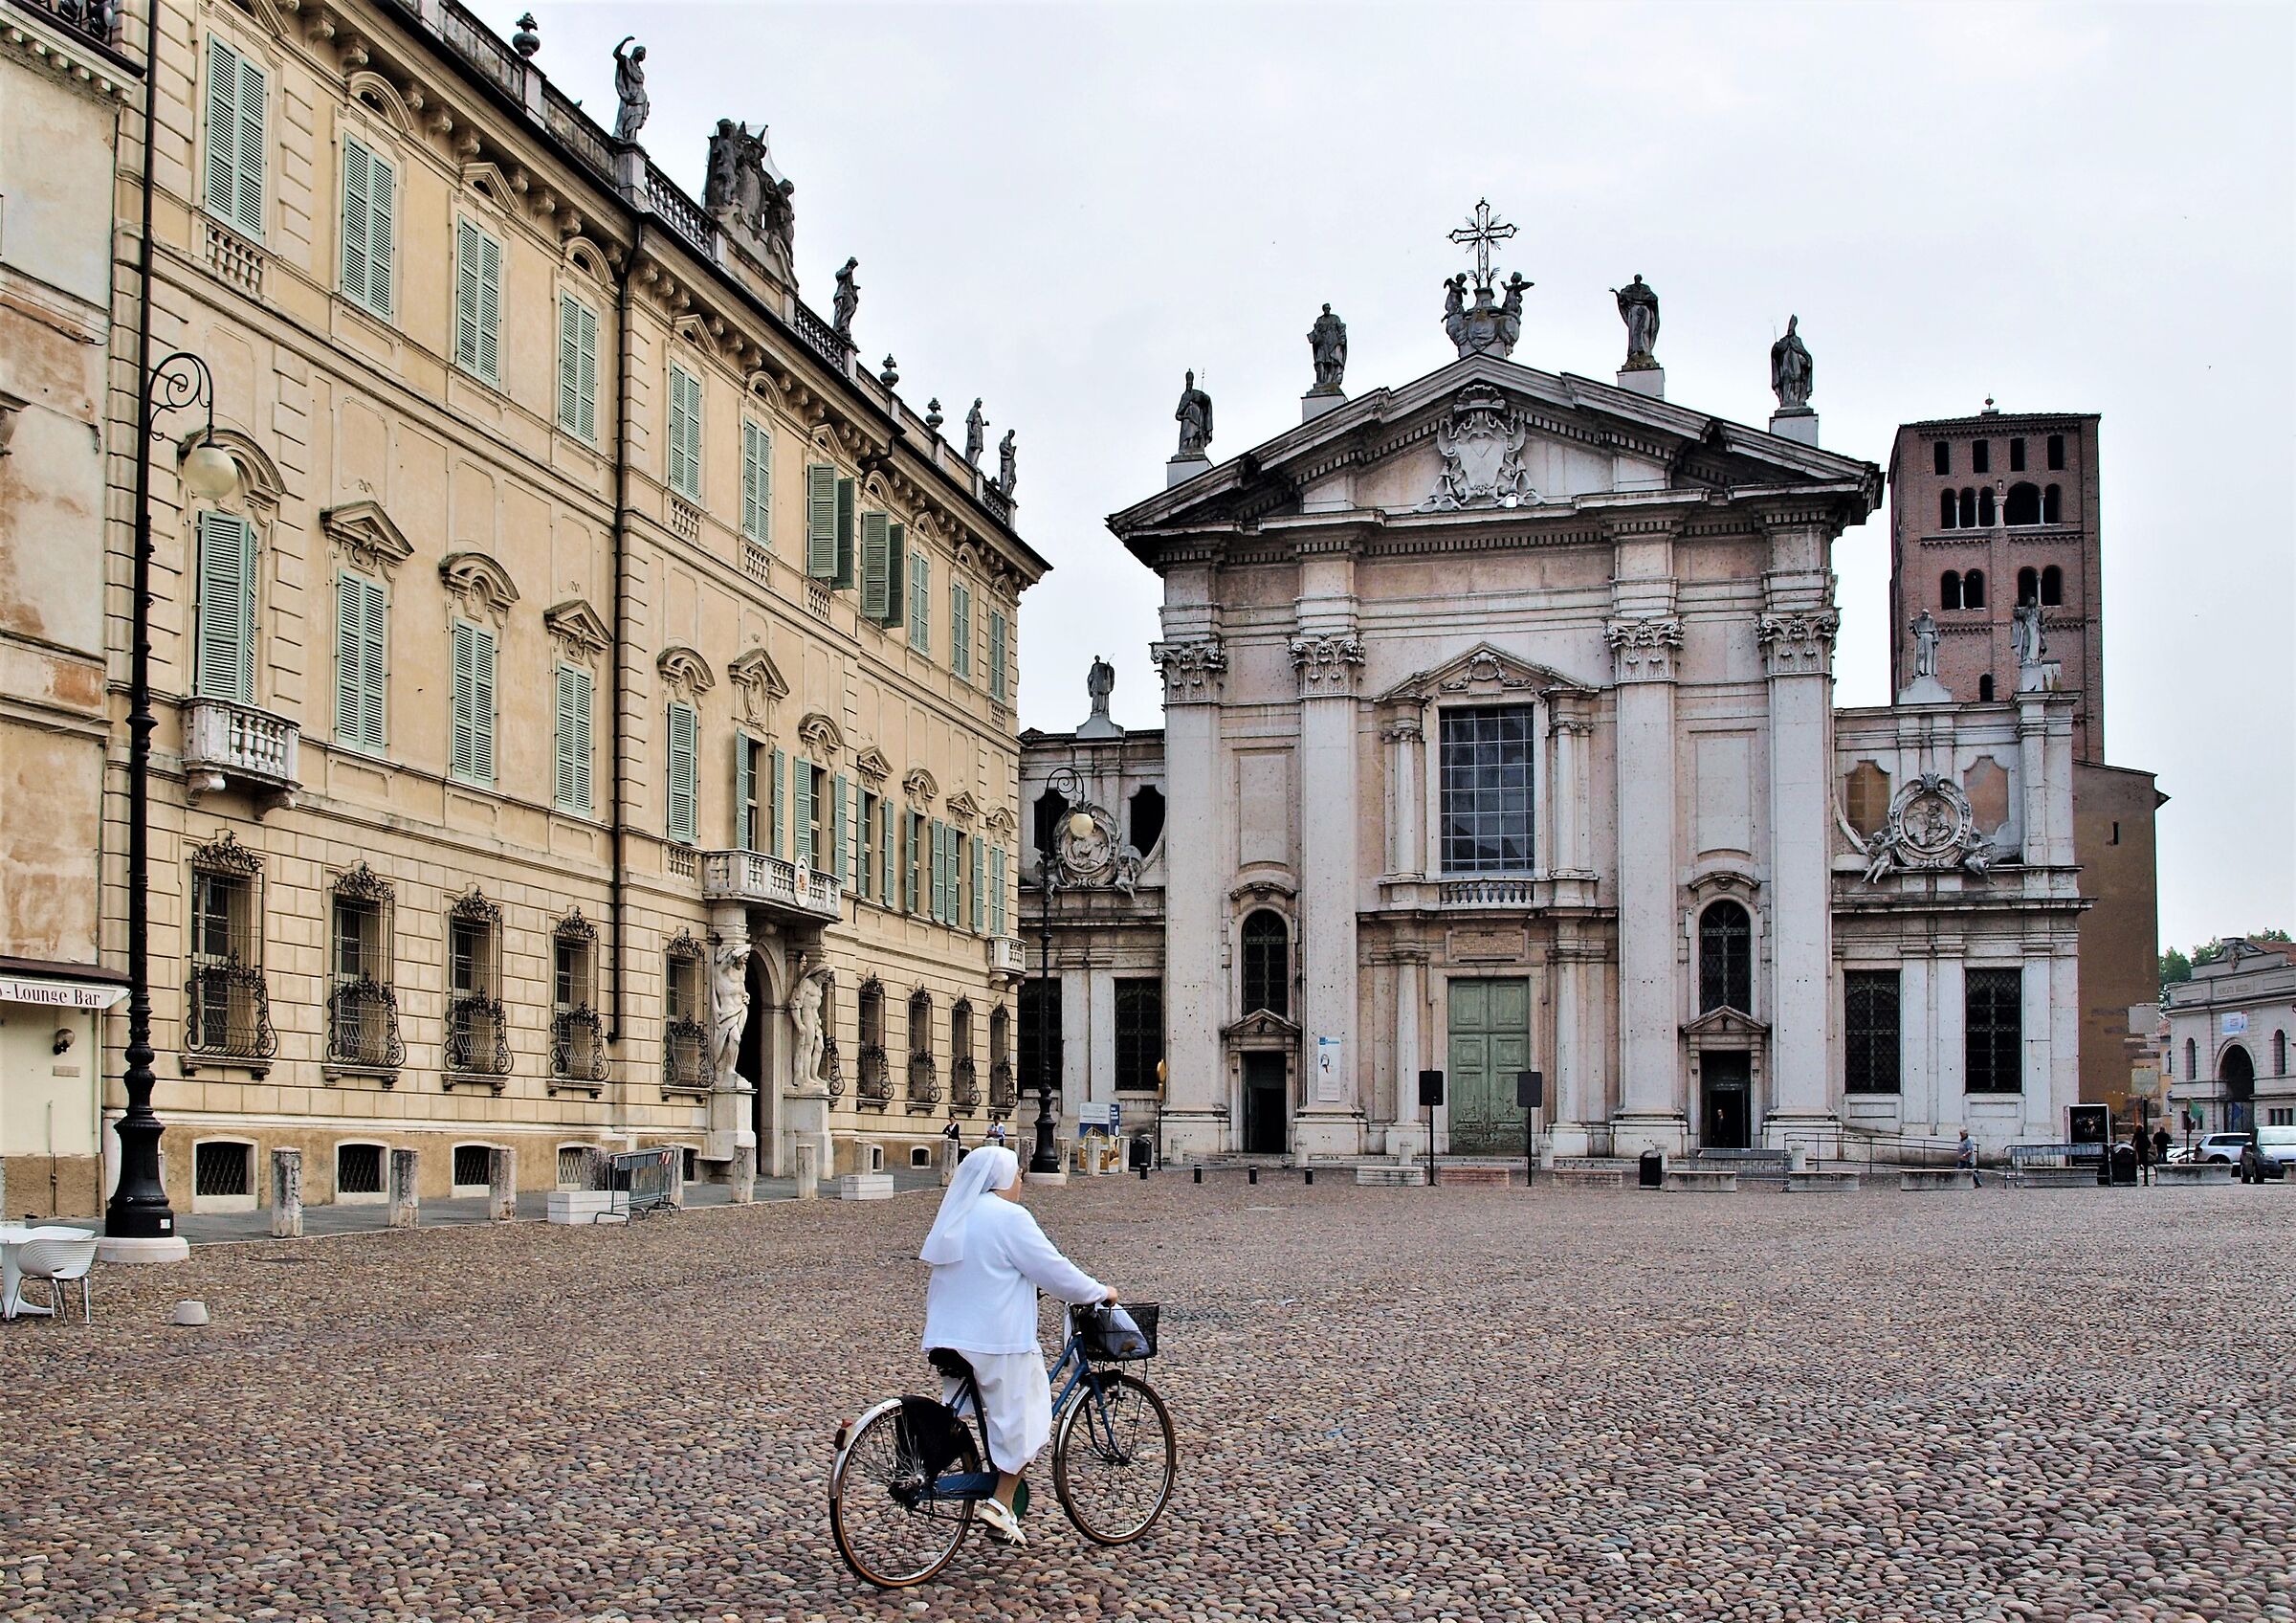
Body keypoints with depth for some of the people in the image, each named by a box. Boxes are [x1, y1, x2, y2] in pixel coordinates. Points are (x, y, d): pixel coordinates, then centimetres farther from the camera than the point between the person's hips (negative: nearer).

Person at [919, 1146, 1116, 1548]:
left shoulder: (955, 1218, 14)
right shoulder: (1009, 1217, -11)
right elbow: (1054, 1271, -10)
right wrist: (1099, 1292, 4)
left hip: (947, 1337, 8)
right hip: (1000, 1342, -8)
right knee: (1022, 1422, 4)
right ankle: (1002, 1503, 1)